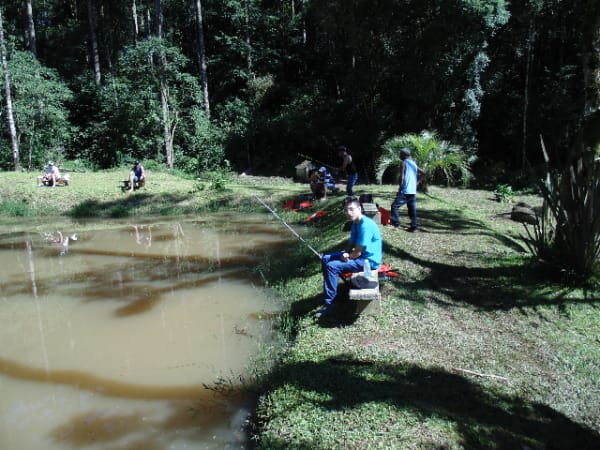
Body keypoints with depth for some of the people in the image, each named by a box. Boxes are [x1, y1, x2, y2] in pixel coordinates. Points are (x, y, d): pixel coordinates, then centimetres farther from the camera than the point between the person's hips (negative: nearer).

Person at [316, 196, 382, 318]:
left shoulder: (366, 225, -25)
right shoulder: (355, 223, 5)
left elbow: (357, 253, -23)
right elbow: (351, 244, 12)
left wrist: (347, 256, -5)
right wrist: (346, 253, -10)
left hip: (369, 260, -10)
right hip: (359, 254, 10)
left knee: (332, 267, -21)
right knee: (325, 258, 6)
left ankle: (329, 303, -11)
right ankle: (328, 291, 13)